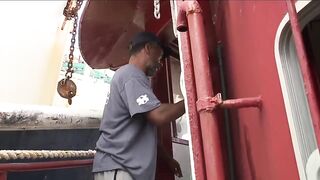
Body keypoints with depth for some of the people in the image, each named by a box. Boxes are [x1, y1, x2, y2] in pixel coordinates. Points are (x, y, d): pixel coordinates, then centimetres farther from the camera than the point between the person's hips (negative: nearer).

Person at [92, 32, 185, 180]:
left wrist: (167, 158, 22)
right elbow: (159, 115, -23)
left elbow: (145, 132, 23)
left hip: (128, 166, 10)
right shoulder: (131, 75, -12)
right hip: (116, 167, -10)